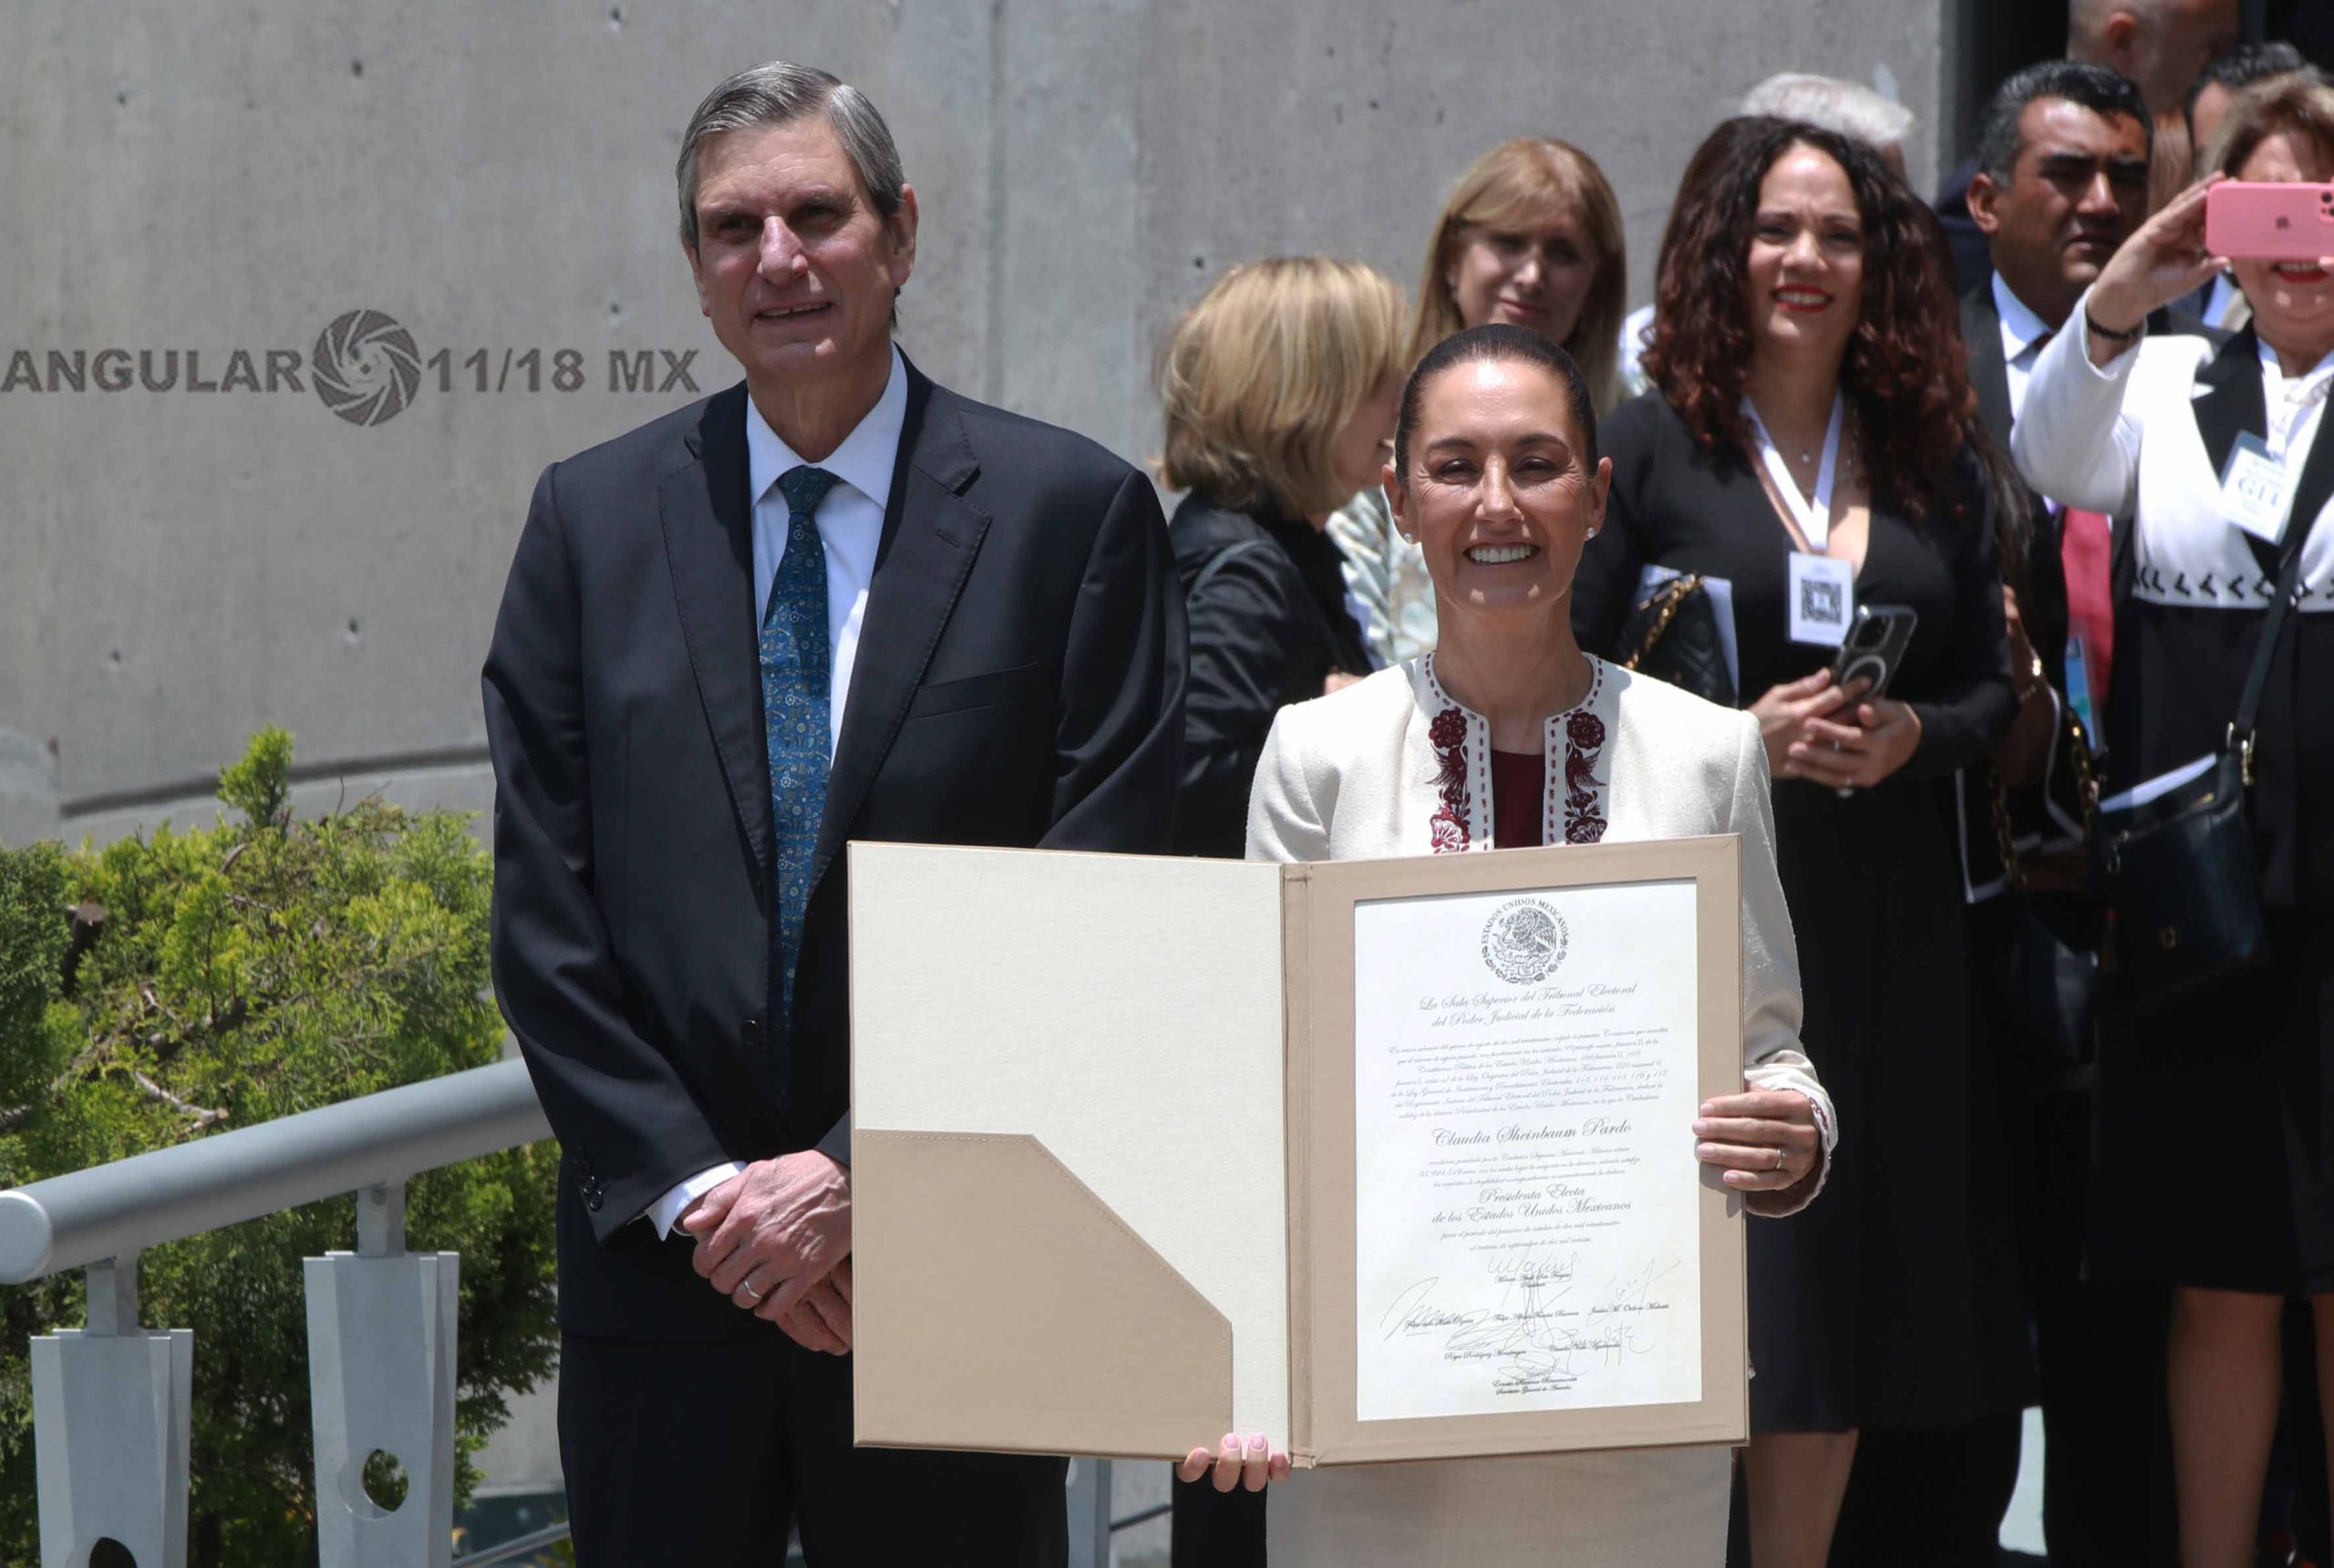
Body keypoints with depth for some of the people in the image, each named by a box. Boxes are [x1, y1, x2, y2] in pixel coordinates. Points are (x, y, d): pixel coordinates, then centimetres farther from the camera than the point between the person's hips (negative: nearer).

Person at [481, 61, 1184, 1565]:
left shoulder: (1077, 513, -1)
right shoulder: (595, 519, 7)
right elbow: (546, 916, 4)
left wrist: (864, 1175, -12)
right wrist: (693, 1191, -7)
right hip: (665, 1273, 2)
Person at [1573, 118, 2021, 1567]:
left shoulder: (1931, 464, 11)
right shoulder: (1653, 446, -1)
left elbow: (1993, 686, 13)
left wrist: (1910, 734, -7)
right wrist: (1742, 730, -15)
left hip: (1887, 924, 4)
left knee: (1849, 1284, 7)